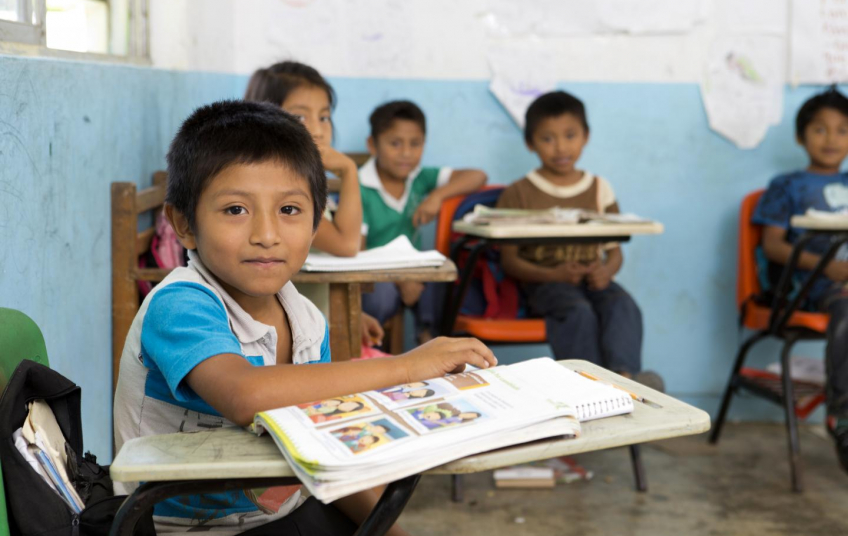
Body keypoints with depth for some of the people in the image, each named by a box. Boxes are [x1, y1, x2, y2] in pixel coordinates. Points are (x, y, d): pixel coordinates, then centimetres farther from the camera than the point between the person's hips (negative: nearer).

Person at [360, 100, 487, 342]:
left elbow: (477, 176, 0)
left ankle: (427, 335, -11)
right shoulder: (359, 190, -10)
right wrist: (398, 280, -27)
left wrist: (438, 195, -17)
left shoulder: (421, 178, 5)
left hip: (411, 274, 4)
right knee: (382, 294, -36)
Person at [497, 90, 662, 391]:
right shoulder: (519, 194, 4)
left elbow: (615, 250, 12)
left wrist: (606, 271, -13)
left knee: (623, 306, -29)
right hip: (544, 283, -3)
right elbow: (510, 259, -1)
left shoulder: (599, 189, 14)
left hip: (591, 279, 3)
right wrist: (553, 275, -18)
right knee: (578, 311, -34)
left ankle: (625, 375, -46)